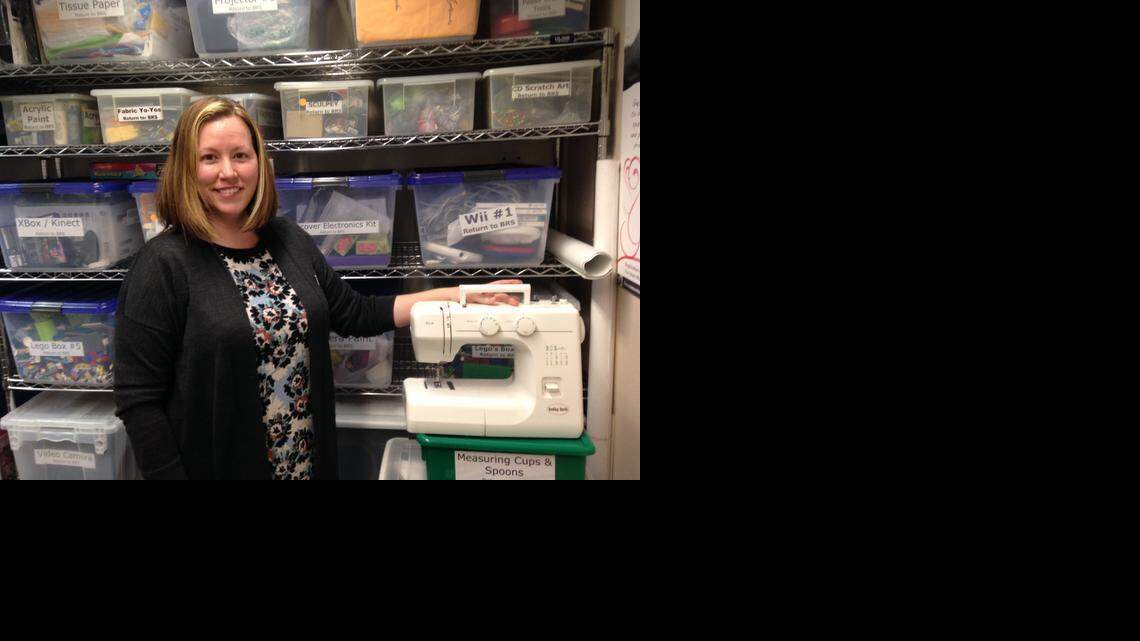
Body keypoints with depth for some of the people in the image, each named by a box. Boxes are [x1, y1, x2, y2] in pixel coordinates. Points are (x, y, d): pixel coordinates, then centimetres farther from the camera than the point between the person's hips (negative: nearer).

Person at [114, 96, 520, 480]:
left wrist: (456, 296, 6)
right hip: (217, 466, -5)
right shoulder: (163, 265, -15)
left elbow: (355, 315, 8)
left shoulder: (289, 241, 2)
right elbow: (138, 401, -14)